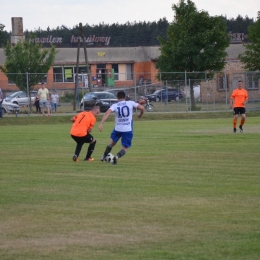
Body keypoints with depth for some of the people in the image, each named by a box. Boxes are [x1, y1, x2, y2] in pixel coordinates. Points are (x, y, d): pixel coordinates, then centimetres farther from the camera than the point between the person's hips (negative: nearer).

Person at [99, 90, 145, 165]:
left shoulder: (115, 105, -2)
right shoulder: (130, 103, -2)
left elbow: (107, 113, -17)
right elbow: (142, 108, -6)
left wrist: (101, 124, -23)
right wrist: (140, 114, 17)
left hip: (117, 129, 2)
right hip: (128, 130, -2)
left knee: (113, 142, 30)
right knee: (125, 148, 8)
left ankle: (104, 156, 40)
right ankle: (117, 156, -20)